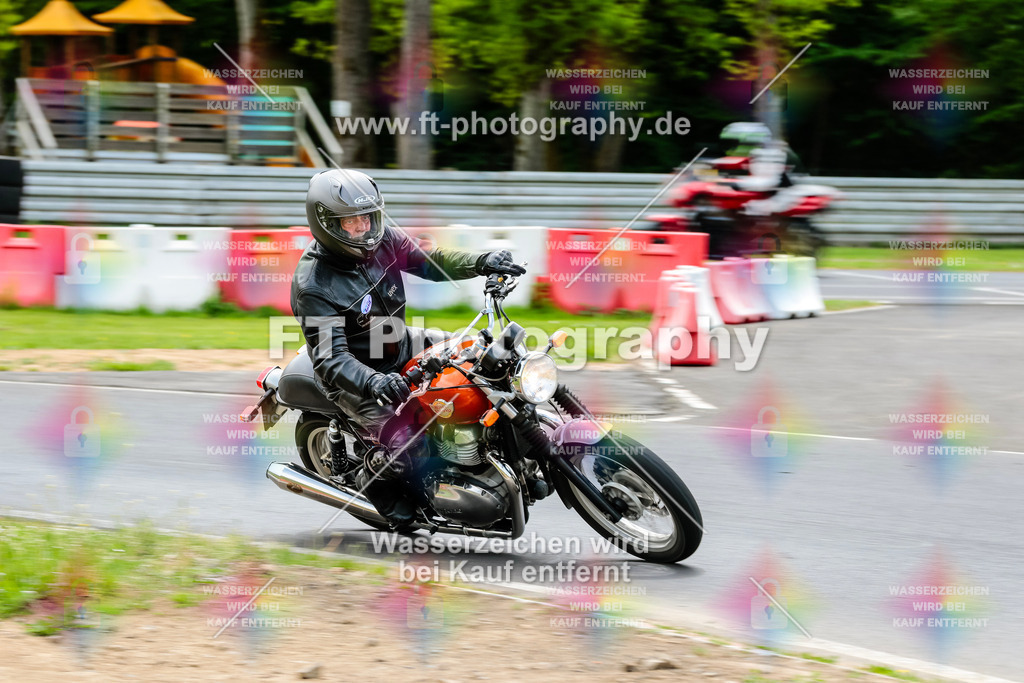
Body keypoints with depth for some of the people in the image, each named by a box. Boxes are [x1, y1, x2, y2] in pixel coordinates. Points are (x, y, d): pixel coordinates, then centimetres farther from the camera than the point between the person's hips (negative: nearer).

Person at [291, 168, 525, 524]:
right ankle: (375, 482, 11)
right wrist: (372, 383, -52)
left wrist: (481, 262, -19)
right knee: (403, 448, -25)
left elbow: (430, 262, 0)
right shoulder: (313, 286, -28)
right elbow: (330, 357, -34)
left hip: (401, 345, 7)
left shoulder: (381, 240, -8)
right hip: (356, 377, -7)